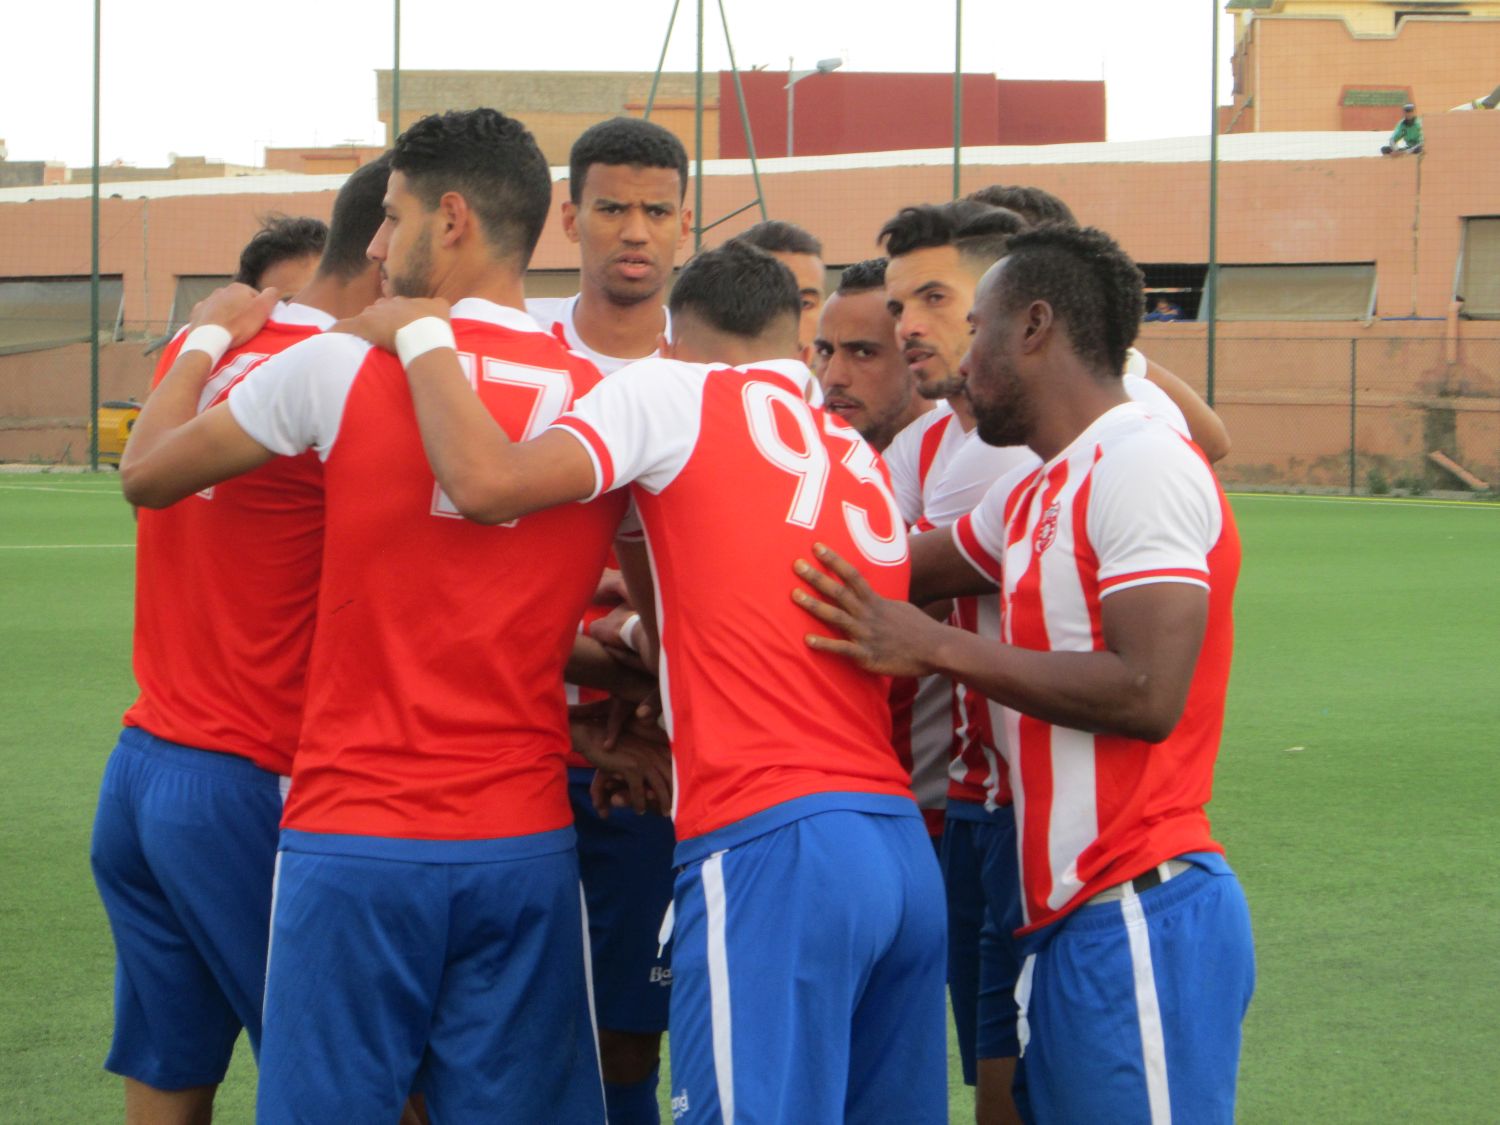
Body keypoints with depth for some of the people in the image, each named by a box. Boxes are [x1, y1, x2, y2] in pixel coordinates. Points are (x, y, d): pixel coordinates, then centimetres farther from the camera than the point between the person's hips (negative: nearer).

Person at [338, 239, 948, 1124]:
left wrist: (423, 337, 5)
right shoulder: (864, 460, 22)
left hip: (772, 849, -7)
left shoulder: (674, 390, 2)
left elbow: (486, 483, -9)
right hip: (904, 845, 7)